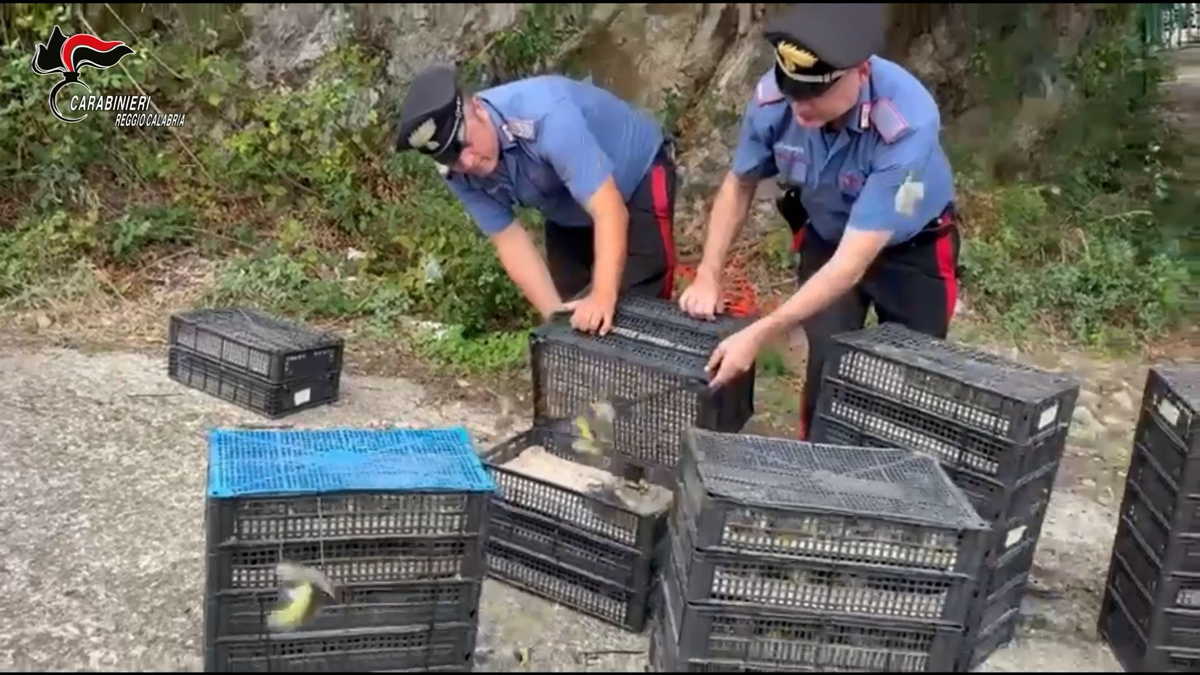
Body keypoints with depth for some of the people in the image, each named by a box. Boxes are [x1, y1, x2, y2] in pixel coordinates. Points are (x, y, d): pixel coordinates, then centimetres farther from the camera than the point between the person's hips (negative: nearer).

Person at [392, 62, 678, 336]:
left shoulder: (544, 118, -41)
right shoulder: (458, 171, -21)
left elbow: (608, 211, -44)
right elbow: (510, 240, -16)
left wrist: (603, 296, -54)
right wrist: (555, 315, -24)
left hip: (640, 177, -6)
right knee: (573, 316, 7)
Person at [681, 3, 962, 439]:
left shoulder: (907, 125, -40)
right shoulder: (773, 96, -29)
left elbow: (851, 263, -39)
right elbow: (739, 185, -7)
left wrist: (758, 335, -41)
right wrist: (708, 275, -16)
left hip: (912, 248, -2)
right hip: (825, 236, 2)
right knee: (827, 365, -10)